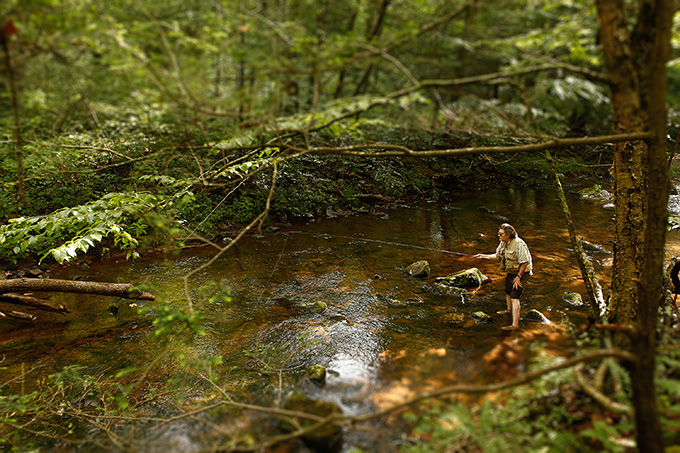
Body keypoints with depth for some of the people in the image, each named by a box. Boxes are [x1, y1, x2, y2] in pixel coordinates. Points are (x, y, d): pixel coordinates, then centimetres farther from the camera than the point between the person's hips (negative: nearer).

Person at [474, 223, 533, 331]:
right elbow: (497, 255, 13)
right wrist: (484, 256, 2)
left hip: (521, 272, -9)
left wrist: (518, 277, -24)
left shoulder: (519, 244, -30)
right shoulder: (503, 243, -3)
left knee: (514, 297, -17)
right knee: (508, 291, 28)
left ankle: (515, 324, -17)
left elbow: (525, 262, -27)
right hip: (511, 271, 9)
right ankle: (509, 310, 57)